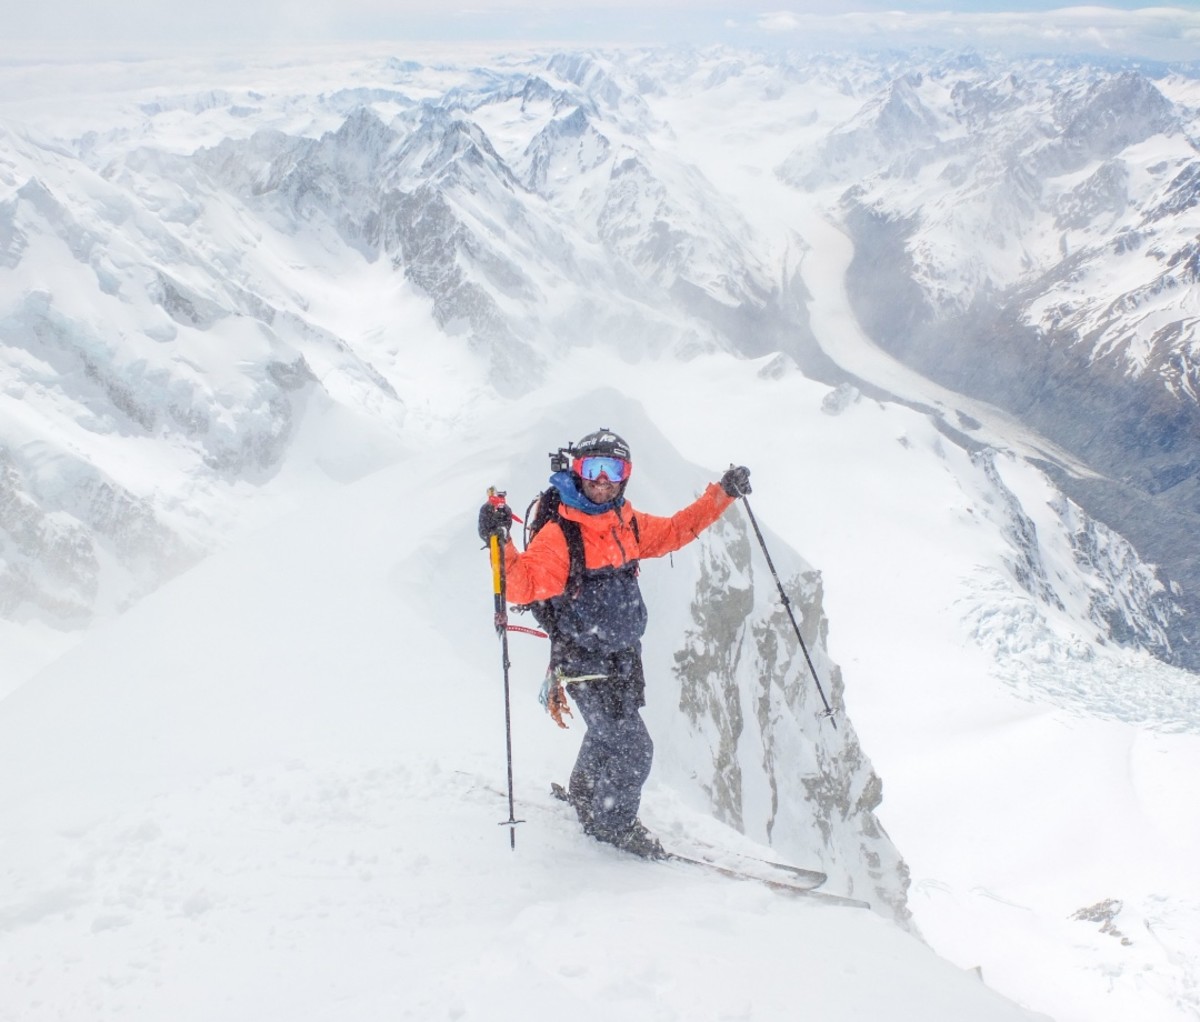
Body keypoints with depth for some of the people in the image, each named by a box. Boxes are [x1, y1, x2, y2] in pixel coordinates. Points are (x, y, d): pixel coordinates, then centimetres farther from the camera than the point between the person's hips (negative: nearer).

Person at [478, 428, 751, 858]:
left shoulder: (629, 523, 2)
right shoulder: (559, 533, -19)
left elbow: (676, 530, 16)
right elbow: (523, 584, -27)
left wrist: (723, 493, 11)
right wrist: (500, 542, -43)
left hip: (625, 656, 7)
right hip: (584, 662, -7)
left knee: (609, 734, 24)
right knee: (632, 748, -6)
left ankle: (584, 796, 51)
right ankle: (615, 822, 19)